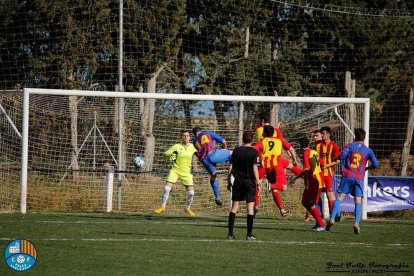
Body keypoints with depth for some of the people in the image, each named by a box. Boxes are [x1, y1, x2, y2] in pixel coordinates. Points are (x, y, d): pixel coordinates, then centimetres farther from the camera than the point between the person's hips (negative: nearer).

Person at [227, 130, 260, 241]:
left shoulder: (236, 151, 4)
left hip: (238, 181, 3)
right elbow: (254, 169, -11)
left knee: (234, 207, 5)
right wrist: (257, 183, -6)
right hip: (249, 182, -3)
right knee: (250, 207, 1)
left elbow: (230, 167, 5)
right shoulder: (253, 152, -7)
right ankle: (249, 234, -1)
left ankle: (230, 233, 0)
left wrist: (229, 182, 13)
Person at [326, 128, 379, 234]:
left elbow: (342, 156, -13)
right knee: (357, 201, 3)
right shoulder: (367, 150, 9)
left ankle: (332, 218, -11)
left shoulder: (350, 146, 5)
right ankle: (356, 223, -11)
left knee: (340, 197, 1)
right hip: (359, 178, 1)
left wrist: (343, 167, 3)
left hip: (347, 175, -1)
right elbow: (375, 164, 2)